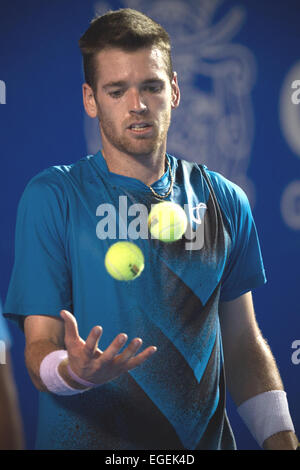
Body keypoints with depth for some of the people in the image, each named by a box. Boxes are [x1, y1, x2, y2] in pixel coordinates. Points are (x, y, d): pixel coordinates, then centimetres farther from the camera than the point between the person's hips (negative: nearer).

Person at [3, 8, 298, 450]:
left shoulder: (225, 201, 4)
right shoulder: (51, 197, -7)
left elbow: (244, 344, 8)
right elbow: (39, 348, -10)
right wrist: (73, 371, -31)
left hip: (204, 440, 4)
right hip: (85, 439, -3)